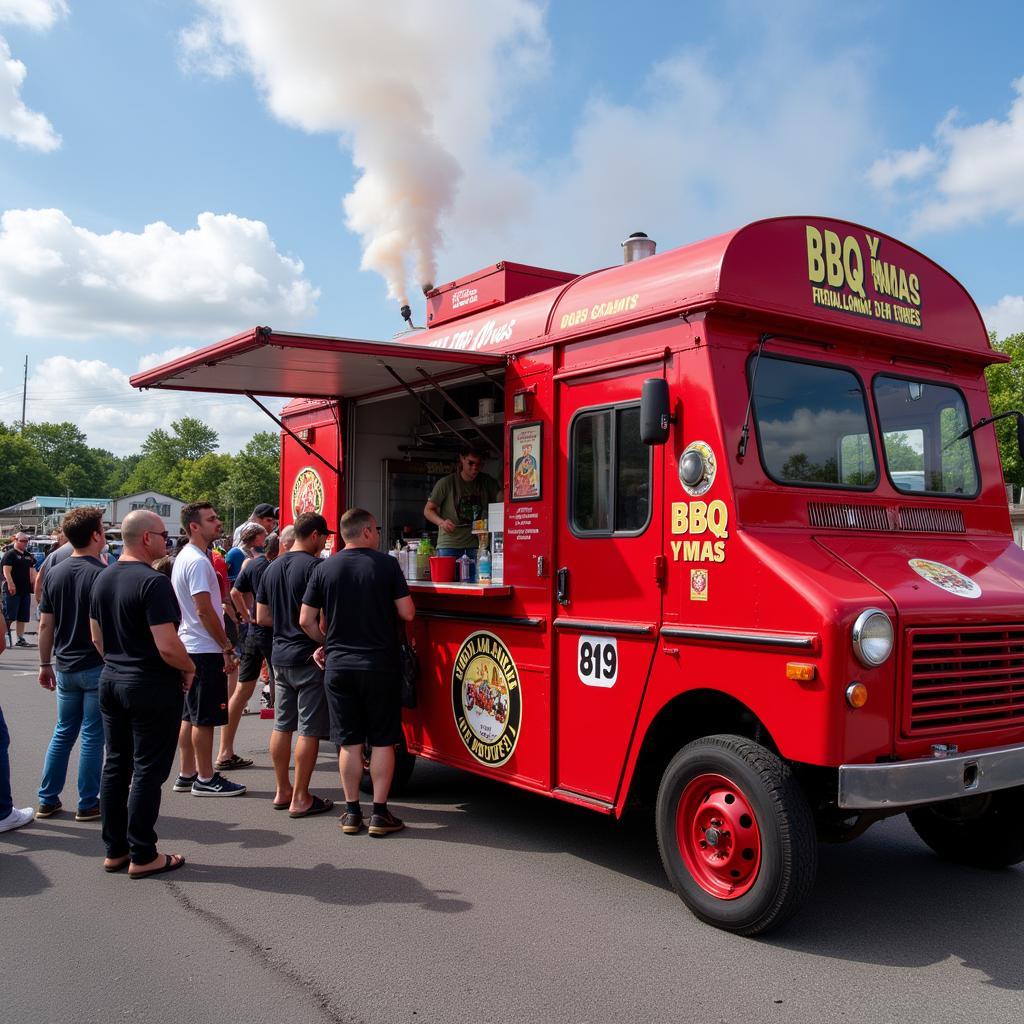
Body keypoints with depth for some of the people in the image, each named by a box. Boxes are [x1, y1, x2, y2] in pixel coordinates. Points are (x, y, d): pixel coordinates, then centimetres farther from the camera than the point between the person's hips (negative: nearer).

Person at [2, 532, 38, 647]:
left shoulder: (29, 555, 16)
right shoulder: (10, 554, -6)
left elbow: (32, 571, 20)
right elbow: (6, 571, -14)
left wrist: (35, 584, 10)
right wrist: (10, 584, -25)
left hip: (25, 590, 7)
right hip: (13, 590, -7)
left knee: (23, 617, 9)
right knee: (10, 616, -8)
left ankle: (21, 639, 14)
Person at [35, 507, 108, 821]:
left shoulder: (54, 574, 4)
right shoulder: (103, 574, -14)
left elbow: (45, 625, 7)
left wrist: (45, 664, 15)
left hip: (65, 668, 6)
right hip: (97, 666, -6)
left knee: (63, 732, 17)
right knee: (93, 736, 3)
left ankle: (47, 800, 21)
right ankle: (88, 804, 9)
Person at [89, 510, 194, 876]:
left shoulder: (103, 578, 7)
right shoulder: (153, 582, -20)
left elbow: (97, 637, 15)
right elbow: (167, 646, -25)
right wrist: (189, 668, -8)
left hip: (111, 681, 8)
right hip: (152, 686, -8)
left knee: (115, 765, 15)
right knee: (147, 771, 1)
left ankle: (114, 850, 25)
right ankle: (142, 856, 10)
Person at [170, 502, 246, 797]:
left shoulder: (183, 558, 14)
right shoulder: (198, 561, -18)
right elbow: (204, 610, -21)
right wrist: (227, 646, -14)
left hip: (190, 647, 10)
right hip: (205, 649, -10)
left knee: (192, 715, 15)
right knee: (205, 718, -2)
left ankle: (187, 775, 22)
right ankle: (205, 779, 6)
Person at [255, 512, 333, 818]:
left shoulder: (272, 568, 11)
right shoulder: (315, 566, -14)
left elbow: (262, 617, 14)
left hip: (280, 655, 8)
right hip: (309, 657, -8)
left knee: (282, 725, 14)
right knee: (309, 729, -1)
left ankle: (282, 791, 22)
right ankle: (300, 798, 3)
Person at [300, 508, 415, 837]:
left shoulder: (324, 569, 2)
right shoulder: (386, 564, -7)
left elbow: (306, 620, 2)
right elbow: (407, 613, -6)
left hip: (339, 666, 3)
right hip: (380, 665, -3)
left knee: (349, 742, 10)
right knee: (382, 741, 6)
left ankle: (352, 813, 15)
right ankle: (380, 814, 9)